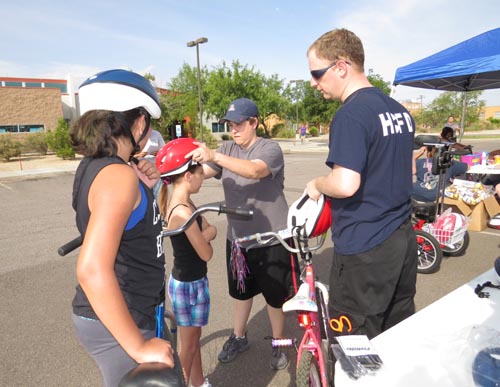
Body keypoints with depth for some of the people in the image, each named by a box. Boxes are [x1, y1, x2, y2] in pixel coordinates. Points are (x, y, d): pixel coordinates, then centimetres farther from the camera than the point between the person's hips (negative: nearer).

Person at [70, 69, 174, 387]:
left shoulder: (94, 165, 4)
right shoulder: (117, 174, -24)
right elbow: (92, 270, -34)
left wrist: (144, 189, 0)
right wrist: (139, 347, -26)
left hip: (121, 313, 9)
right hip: (115, 325, -9)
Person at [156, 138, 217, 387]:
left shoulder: (183, 203, 2)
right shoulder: (183, 211, -28)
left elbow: (211, 231, 1)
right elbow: (206, 253, -22)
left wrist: (203, 234, -20)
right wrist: (204, 236, -3)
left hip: (193, 280, 9)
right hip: (188, 284, -9)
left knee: (193, 337, 24)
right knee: (188, 344, 11)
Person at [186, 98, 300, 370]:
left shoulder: (270, 149, -12)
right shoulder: (227, 149, 5)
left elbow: (255, 170, -34)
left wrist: (214, 156, -45)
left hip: (272, 237, -5)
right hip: (237, 236, 5)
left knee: (275, 294, 11)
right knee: (240, 290, 20)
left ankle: (278, 344, 34)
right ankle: (238, 337, 42)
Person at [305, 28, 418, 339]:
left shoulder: (350, 115, -18)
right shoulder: (399, 110, 11)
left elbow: (345, 185, -28)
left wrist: (316, 184, -9)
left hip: (364, 248, -9)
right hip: (404, 239, 9)